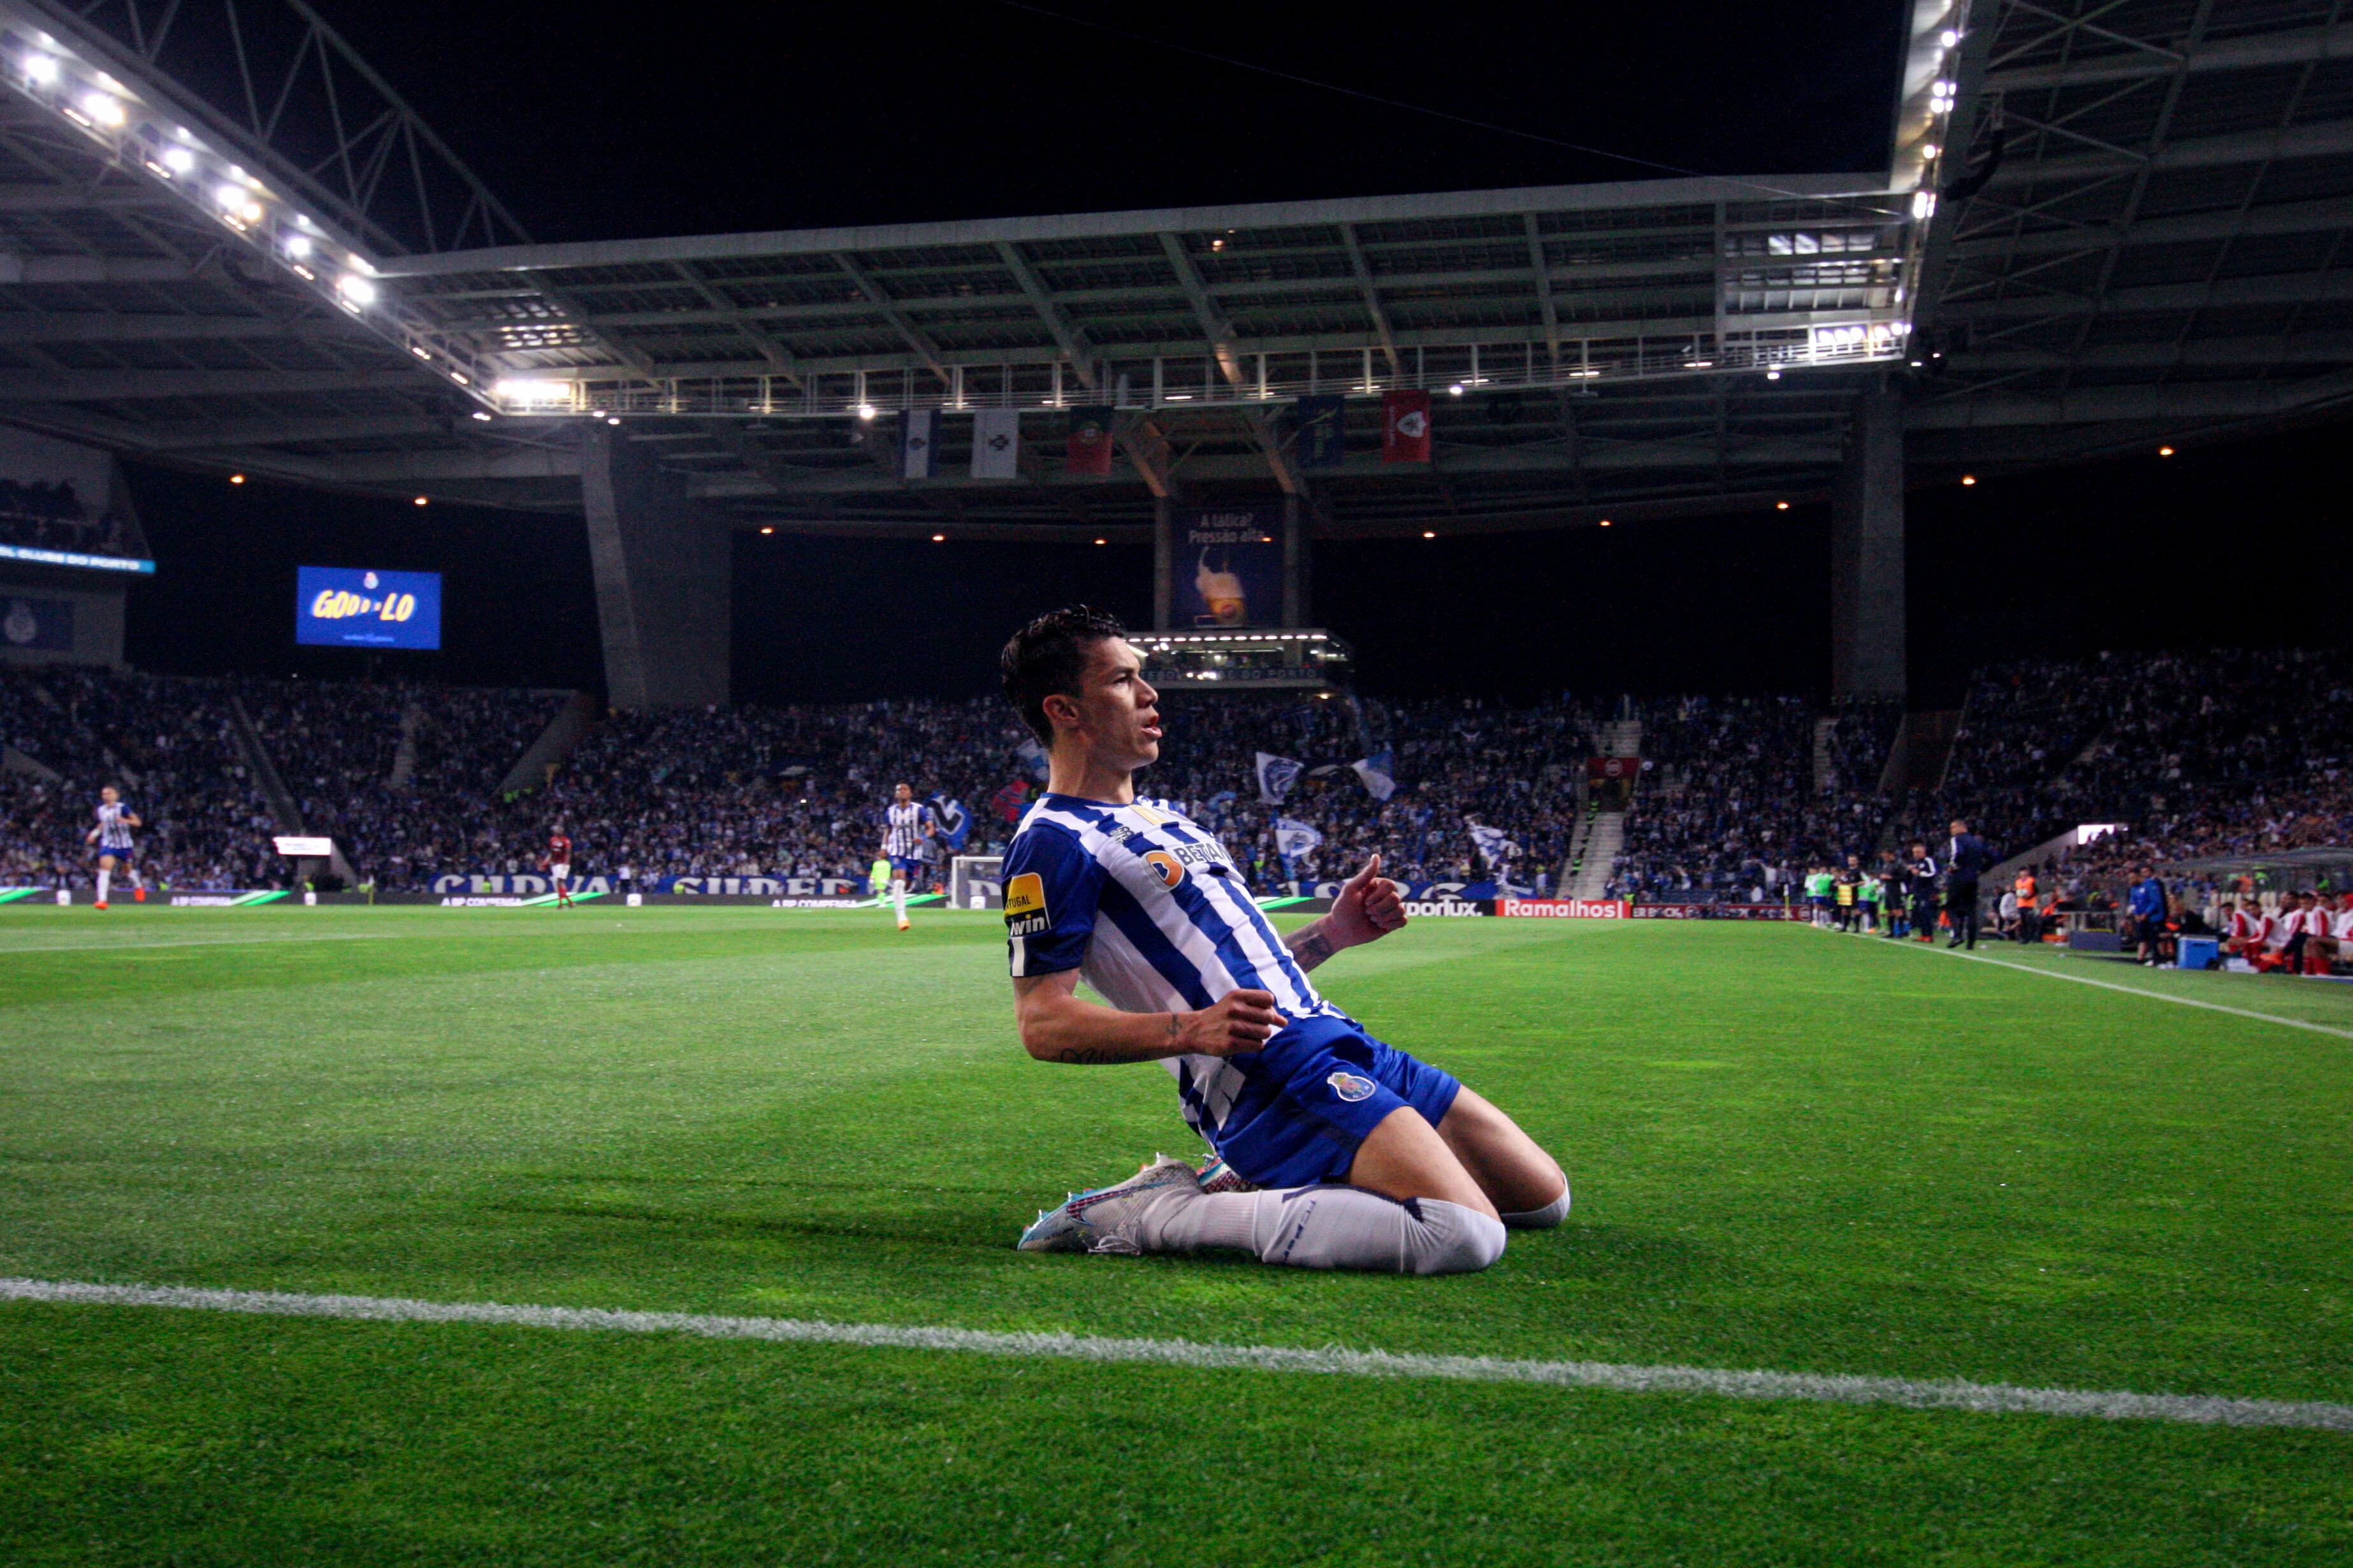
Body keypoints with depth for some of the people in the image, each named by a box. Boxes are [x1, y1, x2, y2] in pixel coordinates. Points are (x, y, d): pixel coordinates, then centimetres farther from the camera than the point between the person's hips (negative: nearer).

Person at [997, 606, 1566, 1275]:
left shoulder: (1158, 820, 23)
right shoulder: (1053, 844, -7)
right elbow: (1042, 1024, -16)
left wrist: (1331, 933, 14)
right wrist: (1192, 1030, -28)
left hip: (1341, 1047, 10)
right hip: (1272, 1079, -10)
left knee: (1544, 1196, 13)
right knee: (1465, 1236, -27)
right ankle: (1161, 1214, -15)